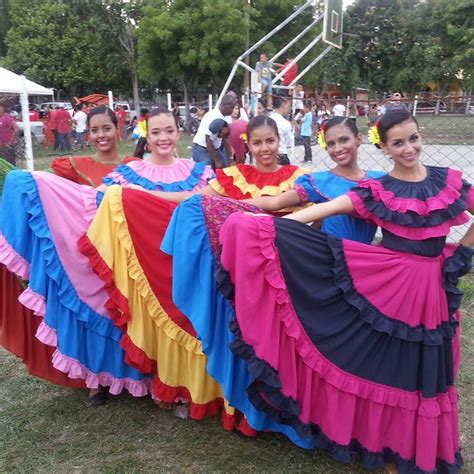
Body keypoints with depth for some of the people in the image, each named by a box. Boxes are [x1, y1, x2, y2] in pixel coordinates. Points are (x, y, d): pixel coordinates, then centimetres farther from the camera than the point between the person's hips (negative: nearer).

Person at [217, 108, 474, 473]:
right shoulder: (376, 190, -3)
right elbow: (329, 209, -12)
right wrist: (276, 225, -20)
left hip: (432, 287, 2)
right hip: (389, 283, -2)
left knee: (425, 369, 12)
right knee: (388, 364, 5)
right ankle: (389, 441, 31)